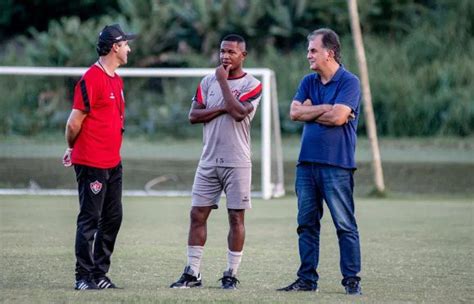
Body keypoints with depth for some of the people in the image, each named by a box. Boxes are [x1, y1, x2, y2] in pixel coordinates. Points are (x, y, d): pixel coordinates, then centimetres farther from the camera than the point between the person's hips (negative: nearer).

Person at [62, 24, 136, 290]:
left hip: (113, 163, 9)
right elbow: (75, 122, -14)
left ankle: (99, 273, 19)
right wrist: (73, 149, 4)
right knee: (90, 220, -4)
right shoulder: (92, 79, -15)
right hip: (92, 165, -9)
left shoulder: (117, 80, 14)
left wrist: (74, 149, 15)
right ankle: (84, 278, 0)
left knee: (113, 218, 11)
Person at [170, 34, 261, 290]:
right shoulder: (208, 82, 10)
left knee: (236, 217, 0)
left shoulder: (251, 85, -3)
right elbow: (193, 115, 2)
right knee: (197, 214, 2)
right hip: (209, 161, 4)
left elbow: (239, 113, -19)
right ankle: (192, 273, 7)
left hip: (237, 162, -4)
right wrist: (222, 108, -11)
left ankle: (231, 274, 6)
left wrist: (223, 81, -12)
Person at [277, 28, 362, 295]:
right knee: (307, 224, 8)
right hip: (307, 162, 7)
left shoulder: (349, 82, -4)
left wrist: (310, 110, -2)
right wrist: (325, 108, -6)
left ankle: (352, 280, -1)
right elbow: (295, 112, 3)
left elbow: (338, 116, -17)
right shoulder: (309, 82, 16)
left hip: (337, 165, -7)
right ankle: (307, 279, 13)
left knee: (345, 225, -5)